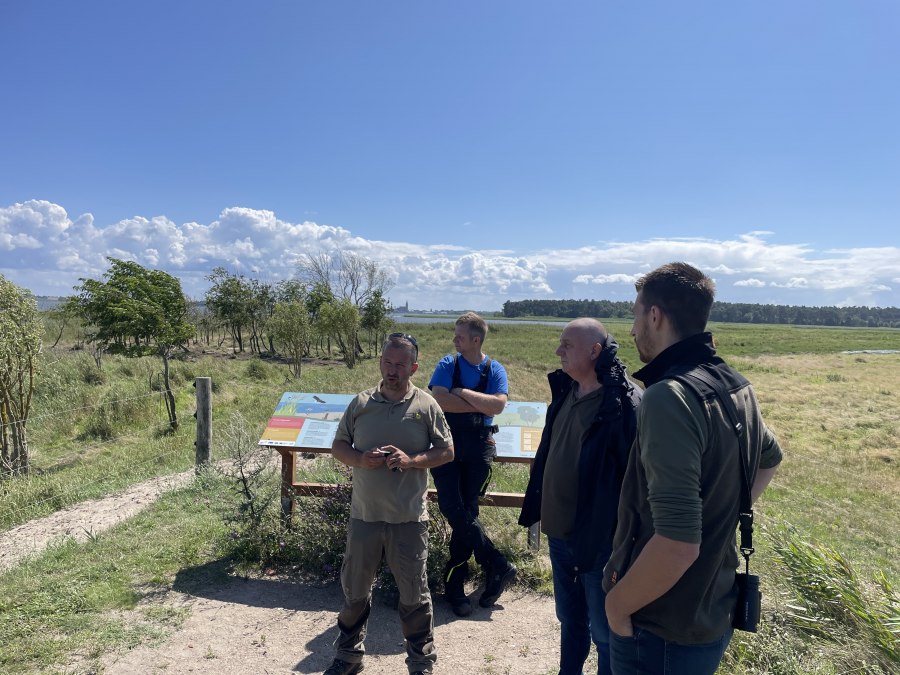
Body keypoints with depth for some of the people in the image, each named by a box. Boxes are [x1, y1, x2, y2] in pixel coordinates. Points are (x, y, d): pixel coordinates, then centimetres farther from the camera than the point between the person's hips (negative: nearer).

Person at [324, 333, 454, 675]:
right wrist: (358, 459, -14)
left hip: (409, 519, -2)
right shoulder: (361, 403, 0)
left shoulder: (426, 406, -5)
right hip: (364, 515, 2)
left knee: (414, 594, 11)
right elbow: (338, 446, 7)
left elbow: (447, 451, -1)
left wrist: (412, 461, -18)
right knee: (354, 589, 17)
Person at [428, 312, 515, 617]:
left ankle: (455, 584, 20)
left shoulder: (495, 370, 2)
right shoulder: (447, 364, 3)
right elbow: (440, 400, -13)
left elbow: (498, 405, -14)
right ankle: (498, 566, 6)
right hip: (447, 444, 0)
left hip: (479, 448, 0)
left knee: (466, 512, 6)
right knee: (453, 508, -10)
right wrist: (479, 405, -9)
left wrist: (463, 393, -12)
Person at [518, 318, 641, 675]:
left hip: (598, 537, -7)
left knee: (603, 629, 13)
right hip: (559, 531, 7)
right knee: (569, 619, 25)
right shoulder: (565, 391, 3)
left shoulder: (624, 402, -20)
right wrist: (542, 510, 16)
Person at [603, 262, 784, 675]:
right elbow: (770, 458, 21)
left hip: (663, 630, -8)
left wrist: (616, 603, -18)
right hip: (715, 613, 8)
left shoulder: (669, 397, -28)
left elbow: (677, 544, -33)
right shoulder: (737, 388, 0)